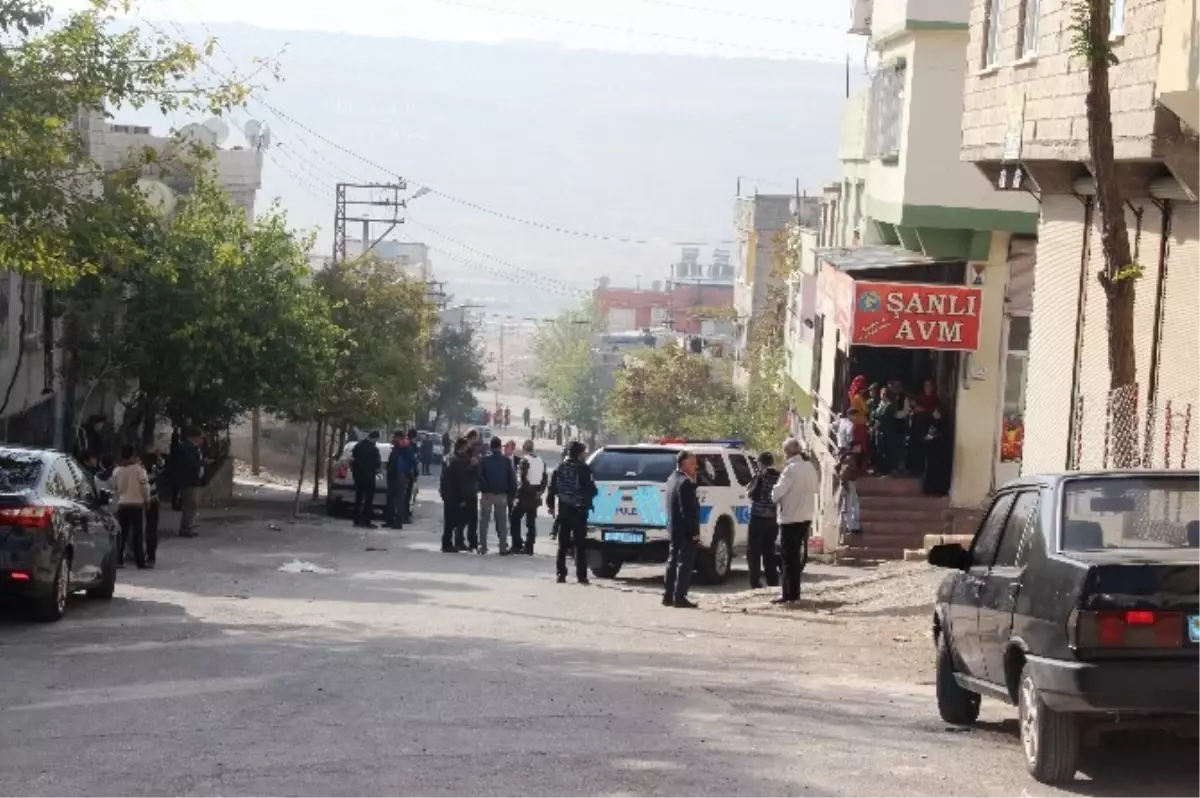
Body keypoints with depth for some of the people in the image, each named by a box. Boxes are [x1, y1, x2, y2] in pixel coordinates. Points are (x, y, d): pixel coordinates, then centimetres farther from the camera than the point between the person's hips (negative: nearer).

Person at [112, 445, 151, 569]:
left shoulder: (116, 471, 0)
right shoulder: (138, 469, -9)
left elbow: (114, 486, 11)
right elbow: (145, 486, -9)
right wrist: (147, 499, 3)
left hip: (122, 504, 3)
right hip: (137, 504, -3)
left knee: (121, 534, 8)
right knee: (138, 533, 1)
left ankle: (119, 560, 4)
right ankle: (140, 561, -1)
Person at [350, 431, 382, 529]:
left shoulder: (358, 446, 4)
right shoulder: (373, 449, -14)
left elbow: (352, 459, 6)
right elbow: (377, 463, -11)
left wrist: (354, 471, 14)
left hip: (358, 475, 6)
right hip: (369, 476, -6)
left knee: (358, 498, 12)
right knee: (369, 499, -1)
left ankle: (357, 521, 13)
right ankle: (366, 521, -4)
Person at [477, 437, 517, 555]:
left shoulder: (484, 460, -6)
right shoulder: (507, 461, -4)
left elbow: (479, 477, -7)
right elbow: (512, 479, -2)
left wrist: (482, 489, 4)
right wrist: (512, 494, 4)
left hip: (487, 495, -1)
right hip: (502, 495, 1)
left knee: (484, 521, 8)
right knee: (502, 522, 6)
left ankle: (483, 546, 5)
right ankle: (503, 548, 3)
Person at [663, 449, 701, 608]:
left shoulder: (673, 479, 12)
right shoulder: (685, 482, -19)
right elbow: (688, 510, -22)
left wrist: (693, 481, 5)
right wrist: (694, 531, -20)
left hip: (674, 528, 10)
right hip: (685, 530, -10)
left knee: (673, 562, 14)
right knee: (685, 563, -5)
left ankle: (668, 596, 18)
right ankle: (679, 597, -5)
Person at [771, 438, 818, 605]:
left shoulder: (791, 469, -18)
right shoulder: (810, 468, 8)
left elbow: (777, 493, -18)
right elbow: (813, 490, 15)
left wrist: (775, 493, 3)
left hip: (790, 518, -8)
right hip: (805, 517, 8)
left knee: (789, 558, -3)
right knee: (794, 556, 15)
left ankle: (790, 595, -3)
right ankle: (793, 593, 19)